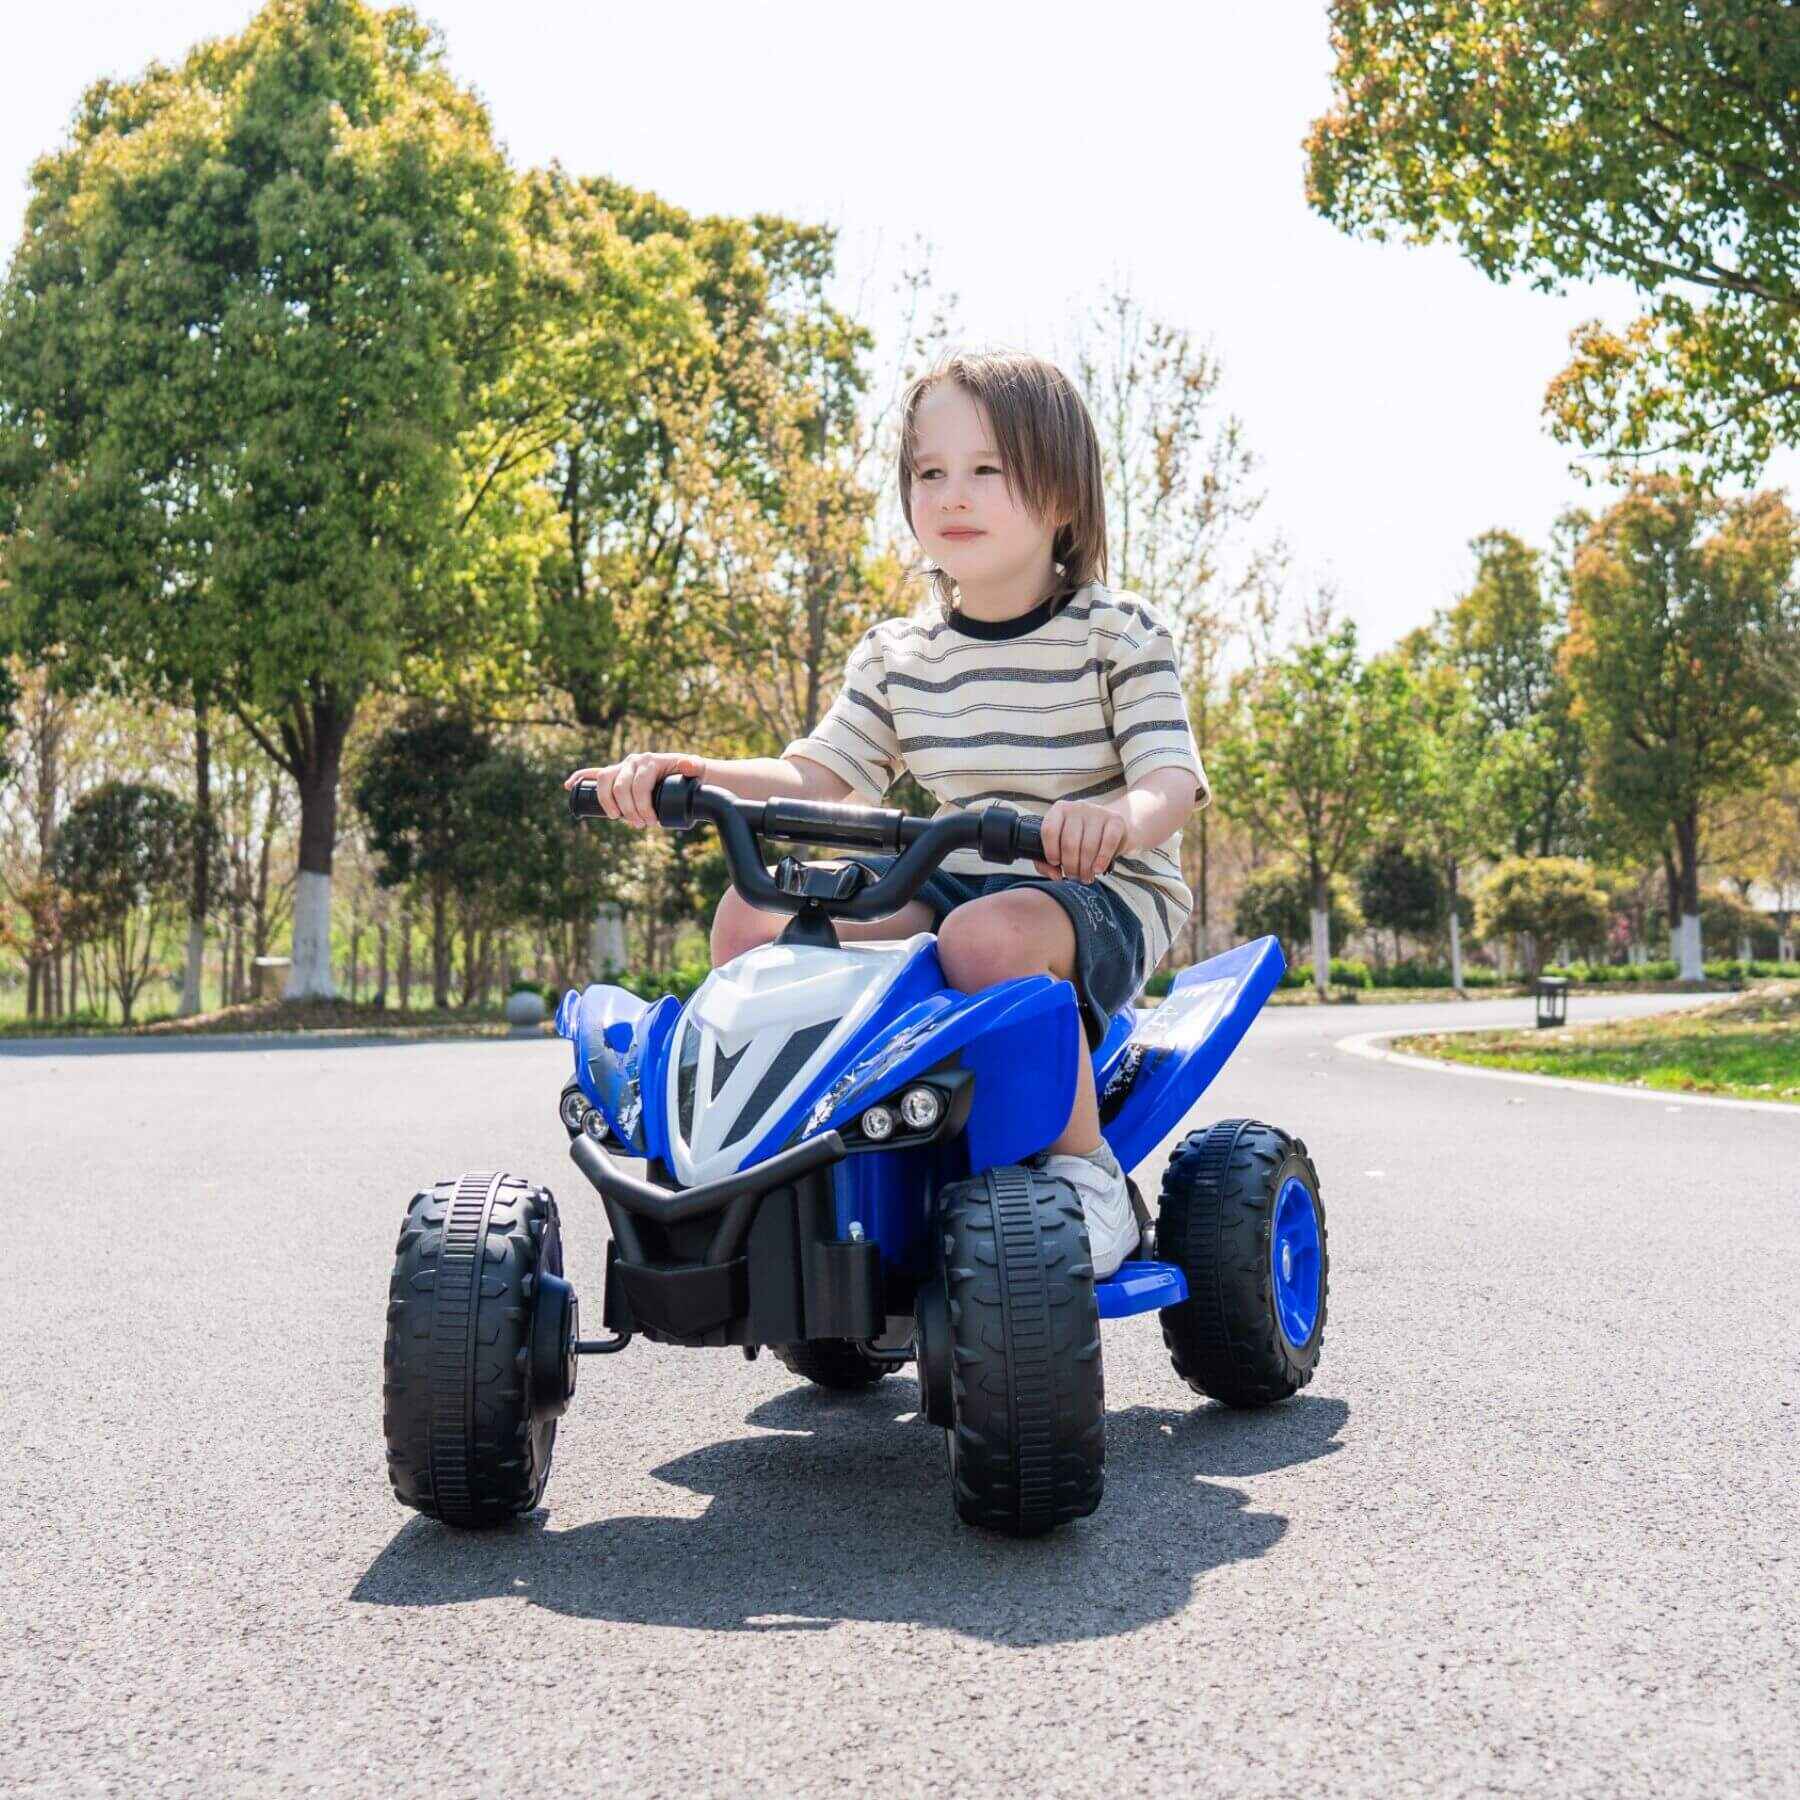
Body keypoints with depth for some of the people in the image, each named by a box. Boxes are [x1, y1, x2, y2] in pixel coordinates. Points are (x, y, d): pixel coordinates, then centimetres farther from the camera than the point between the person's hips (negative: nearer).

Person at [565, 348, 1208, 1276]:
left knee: (986, 934, -40)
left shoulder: (1117, 633, -6)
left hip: (1104, 893, -5)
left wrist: (1115, 819, -40)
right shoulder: (896, 657, 8)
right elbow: (818, 773, 4)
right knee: (751, 914, -13)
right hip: (955, 880, 5)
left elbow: (1169, 781, -15)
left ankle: (1086, 1170, -20)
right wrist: (693, 772, -14)